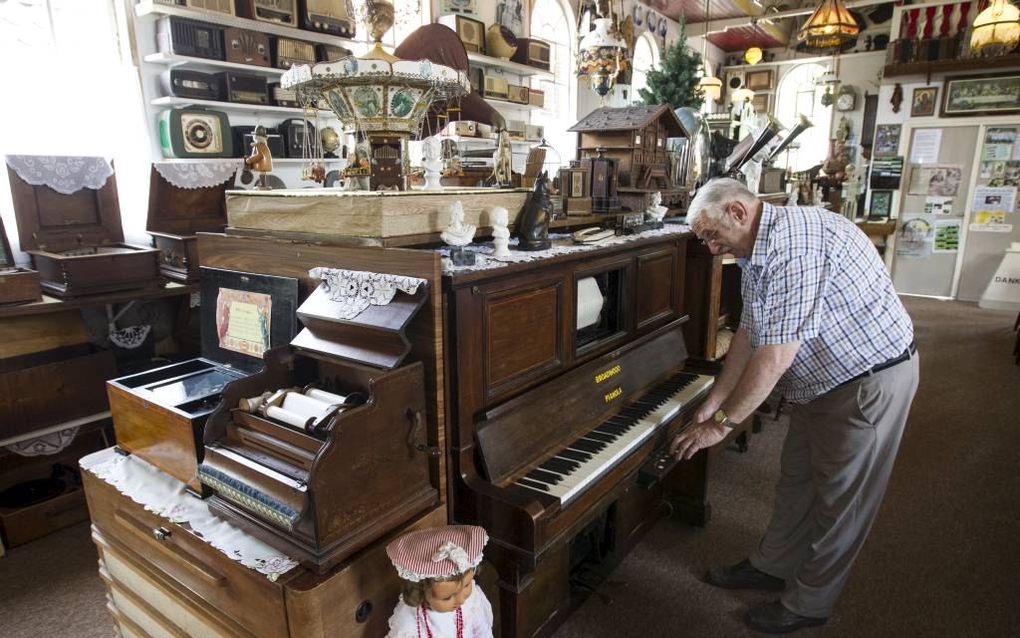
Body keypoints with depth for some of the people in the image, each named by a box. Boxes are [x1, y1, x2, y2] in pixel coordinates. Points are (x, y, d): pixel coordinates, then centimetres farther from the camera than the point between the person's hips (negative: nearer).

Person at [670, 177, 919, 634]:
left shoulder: (795, 243, -30)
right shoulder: (758, 252, 3)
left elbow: (774, 358, -32)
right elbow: (749, 334, 7)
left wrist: (720, 424, -23)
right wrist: (713, 403, 3)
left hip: (870, 381, -9)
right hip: (823, 379, 9)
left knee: (840, 498, 7)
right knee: (795, 479, 20)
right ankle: (770, 567, 39)